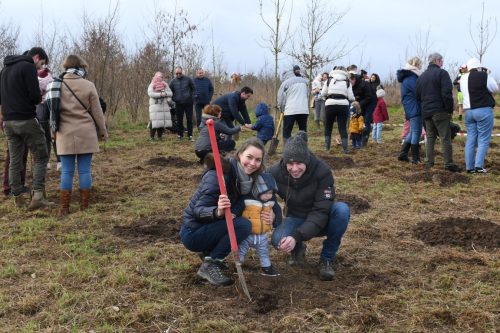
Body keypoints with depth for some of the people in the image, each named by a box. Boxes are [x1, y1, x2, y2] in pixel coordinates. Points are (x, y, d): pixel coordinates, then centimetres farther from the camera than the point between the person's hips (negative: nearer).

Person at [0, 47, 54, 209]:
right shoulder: (28, 66, -7)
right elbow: (35, 95, -15)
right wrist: (38, 99, 5)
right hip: (26, 120, -7)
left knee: (15, 160, 10)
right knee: (41, 157, -1)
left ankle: (18, 197, 12)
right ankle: (37, 196, -11)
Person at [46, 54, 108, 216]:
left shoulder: (56, 85, 5)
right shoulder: (88, 85, -5)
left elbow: (53, 110, 11)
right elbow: (97, 112, 0)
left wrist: (56, 130, 22)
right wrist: (103, 131, 11)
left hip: (65, 134, 2)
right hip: (86, 134, -2)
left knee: (67, 171, 6)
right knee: (84, 170, 3)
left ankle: (64, 208, 7)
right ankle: (84, 206, 8)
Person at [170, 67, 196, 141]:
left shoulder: (188, 79, -1)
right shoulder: (173, 81, 4)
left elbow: (193, 89, 4)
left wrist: (192, 97, -4)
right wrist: (173, 99, 4)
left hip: (188, 103, -2)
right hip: (178, 104, 2)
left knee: (189, 119, 0)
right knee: (179, 120, 6)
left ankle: (190, 135, 5)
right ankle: (180, 134, 15)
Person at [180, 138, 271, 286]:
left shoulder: (248, 178, 1)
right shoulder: (219, 175, -23)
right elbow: (198, 210, -25)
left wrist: (261, 215, -13)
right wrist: (217, 212, -46)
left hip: (208, 228, 8)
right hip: (193, 233, -8)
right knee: (243, 225, -22)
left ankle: (209, 252, 9)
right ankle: (209, 266, -13)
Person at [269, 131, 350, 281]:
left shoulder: (322, 171, -26)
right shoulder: (276, 173, -19)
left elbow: (321, 211, -28)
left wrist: (296, 237, -39)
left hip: (321, 221, -1)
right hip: (296, 219, 1)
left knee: (342, 209, -34)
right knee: (278, 239, -32)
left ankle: (327, 258, -12)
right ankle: (298, 249, 6)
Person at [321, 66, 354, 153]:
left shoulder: (329, 79, 8)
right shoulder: (347, 81, 7)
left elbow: (323, 94, 6)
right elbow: (351, 97, 2)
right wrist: (353, 99, 24)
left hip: (330, 104, 0)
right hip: (343, 105, 0)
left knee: (328, 126, 15)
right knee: (343, 127, 5)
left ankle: (327, 146, 18)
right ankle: (345, 148, 3)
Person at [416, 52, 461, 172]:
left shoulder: (421, 76, 15)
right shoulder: (441, 73, -8)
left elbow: (418, 96, 19)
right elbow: (447, 93, -16)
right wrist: (450, 110, -10)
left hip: (426, 112, 7)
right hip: (440, 111, -7)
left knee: (430, 137, 13)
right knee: (445, 138, -4)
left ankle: (429, 162, 12)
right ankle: (448, 164, -5)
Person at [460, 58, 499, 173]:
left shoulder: (463, 78, 7)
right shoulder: (484, 76, -9)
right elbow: (495, 89, 2)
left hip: (468, 111, 6)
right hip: (484, 111, -6)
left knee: (470, 140, 9)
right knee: (483, 140, -1)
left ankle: (469, 167, 7)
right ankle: (479, 166, -8)